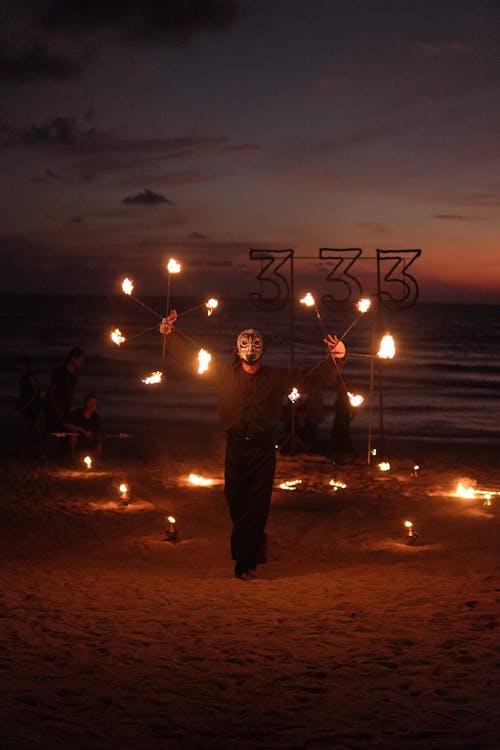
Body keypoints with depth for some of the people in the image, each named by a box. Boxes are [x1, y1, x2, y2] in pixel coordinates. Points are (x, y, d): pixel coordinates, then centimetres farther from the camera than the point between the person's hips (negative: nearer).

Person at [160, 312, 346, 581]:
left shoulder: (277, 377, 5)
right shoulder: (225, 374, 7)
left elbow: (313, 378, 5)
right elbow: (191, 357, 13)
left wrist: (335, 360, -9)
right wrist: (170, 334, 6)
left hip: (263, 451, -1)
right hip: (235, 449, 2)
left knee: (256, 508, -5)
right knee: (236, 506, 6)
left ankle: (245, 563, 1)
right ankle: (254, 549, 30)